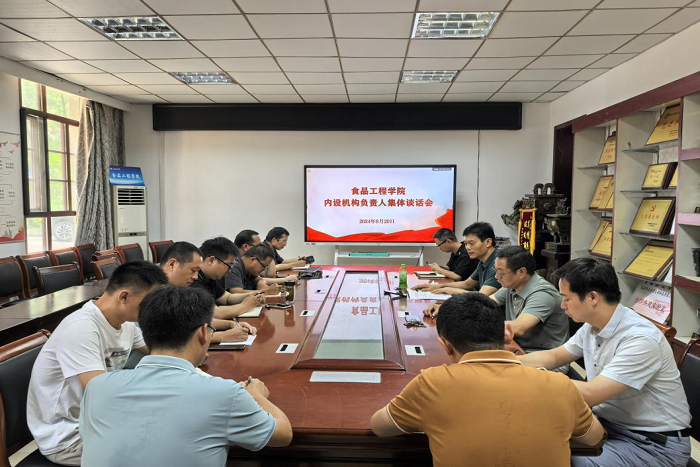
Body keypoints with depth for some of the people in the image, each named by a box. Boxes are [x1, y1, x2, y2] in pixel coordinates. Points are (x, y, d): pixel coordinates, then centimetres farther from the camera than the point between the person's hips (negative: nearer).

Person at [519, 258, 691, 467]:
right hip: (607, 421, 7)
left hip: (655, 444, -7)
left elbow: (590, 394, -30)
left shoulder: (640, 339, -26)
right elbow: (554, 357, 15)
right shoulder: (591, 327, -1)